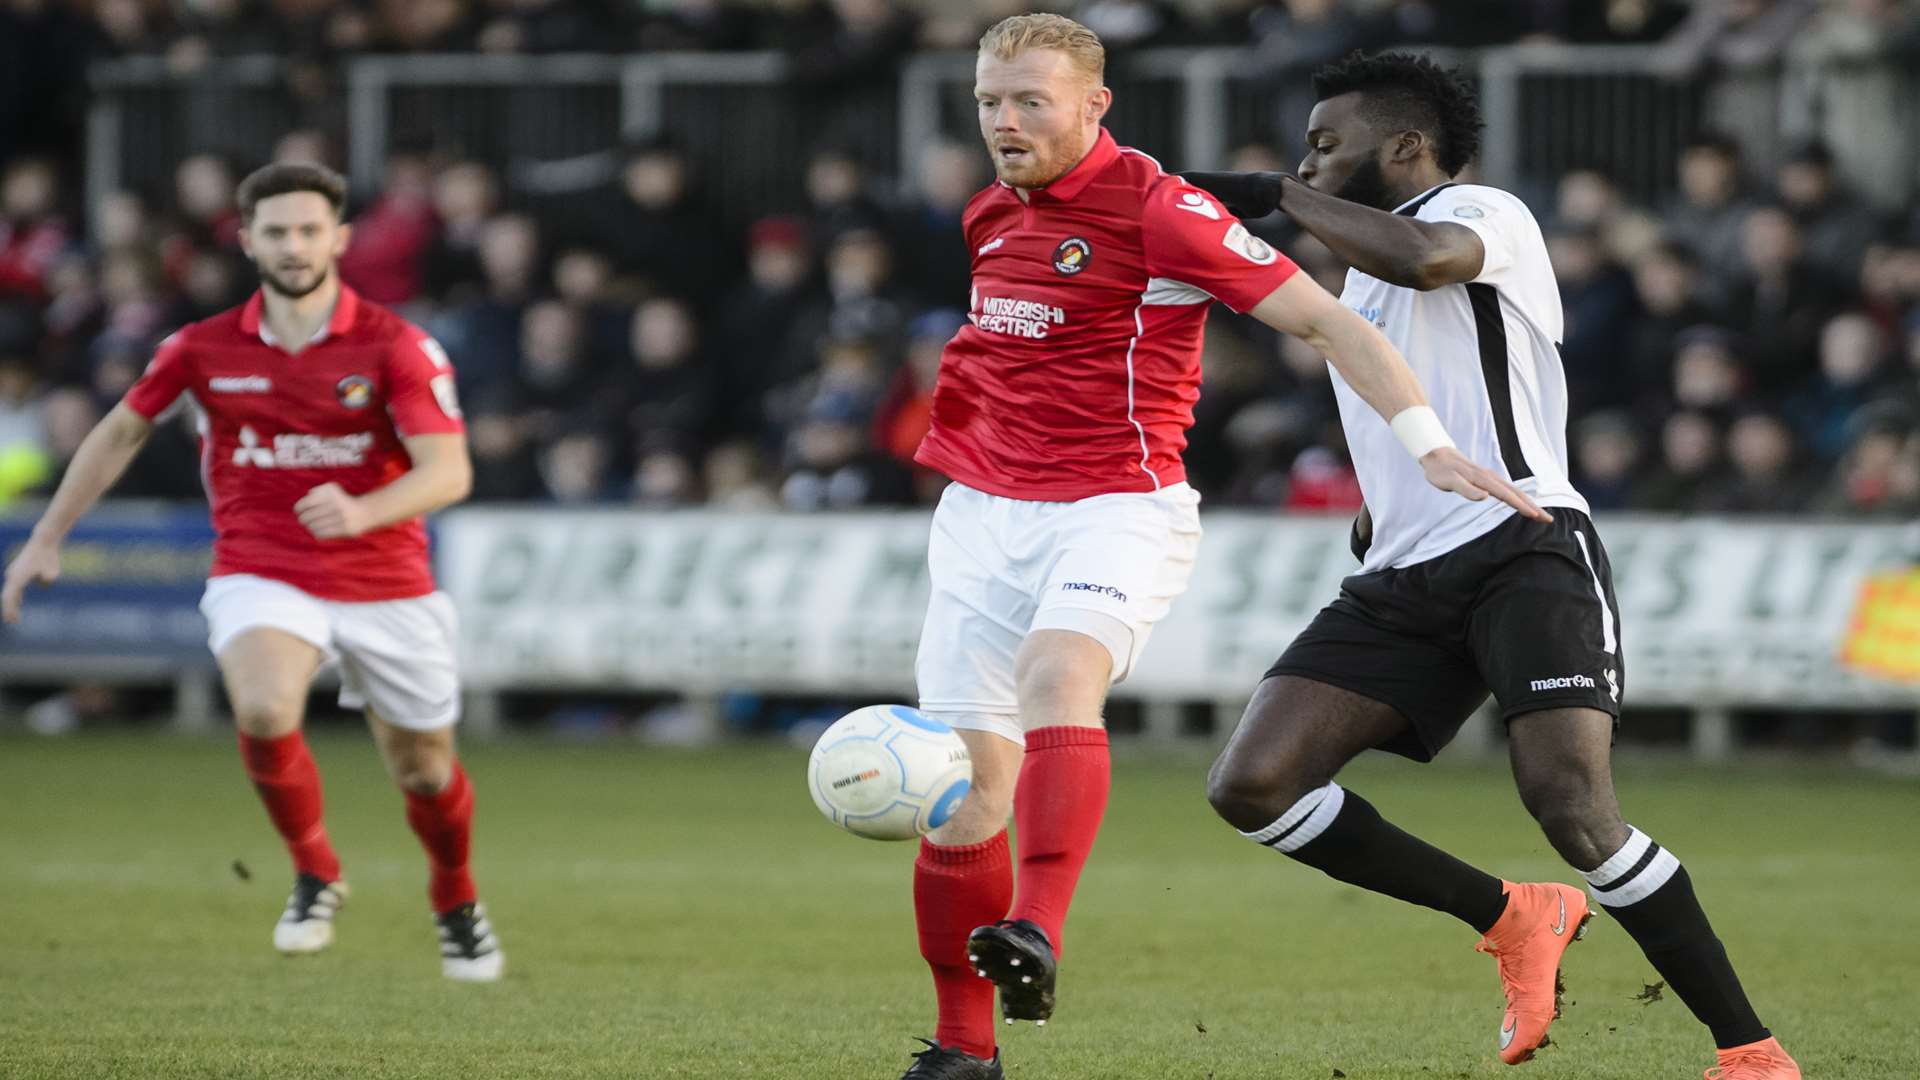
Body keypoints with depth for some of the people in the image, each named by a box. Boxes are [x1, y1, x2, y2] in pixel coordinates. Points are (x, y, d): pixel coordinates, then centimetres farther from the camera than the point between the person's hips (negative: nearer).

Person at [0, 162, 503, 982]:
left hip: (385, 583, 0)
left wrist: (361, 512, -37)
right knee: (264, 711, -30)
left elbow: (448, 471, -18)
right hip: (260, 575, 0)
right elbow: (121, 432, 15)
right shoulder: (203, 350, -1)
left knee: (424, 769, 10)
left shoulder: (396, 347, -10)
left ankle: (456, 901, 43)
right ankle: (315, 875, -4)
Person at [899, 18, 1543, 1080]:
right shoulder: (990, 217, 13)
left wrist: (1428, 444, -18)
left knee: (1057, 672, -36)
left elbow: (1324, 318, -10)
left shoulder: (1159, 212, -9)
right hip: (983, 512, 6)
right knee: (961, 790, -2)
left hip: (1117, 507, -6)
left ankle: (1036, 937, -52)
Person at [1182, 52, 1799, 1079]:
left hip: (1523, 544, -8)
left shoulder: (1484, 214, 1)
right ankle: (1509, 917, 4)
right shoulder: (1360, 276, 27)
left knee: (1569, 802, -26)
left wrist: (1279, 194, -15)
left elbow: (1426, 257, -25)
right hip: (1403, 579, 8)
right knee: (1251, 784, -10)